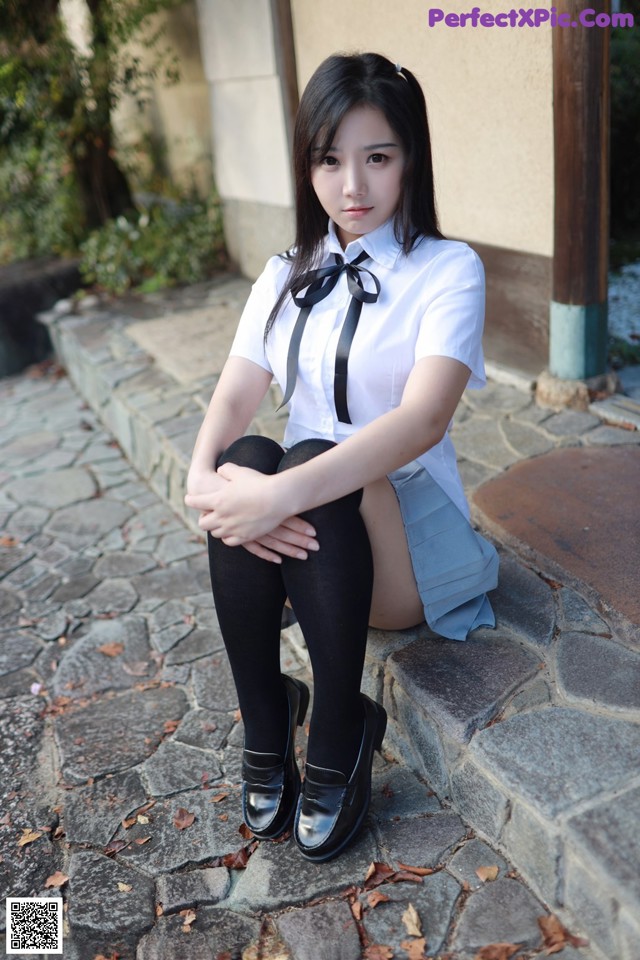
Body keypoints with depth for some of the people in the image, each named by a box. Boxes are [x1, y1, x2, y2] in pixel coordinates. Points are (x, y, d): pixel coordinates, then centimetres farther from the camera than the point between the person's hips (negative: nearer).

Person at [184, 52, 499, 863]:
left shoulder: (448, 270, -7)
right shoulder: (285, 278, 8)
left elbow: (423, 419, -24)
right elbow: (232, 398, -5)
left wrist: (282, 494, -36)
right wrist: (202, 475, -28)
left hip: (408, 535, -3)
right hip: (302, 541, 4)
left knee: (310, 462, -32)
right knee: (247, 460, -27)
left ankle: (338, 739, -20)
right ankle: (264, 729, -19)